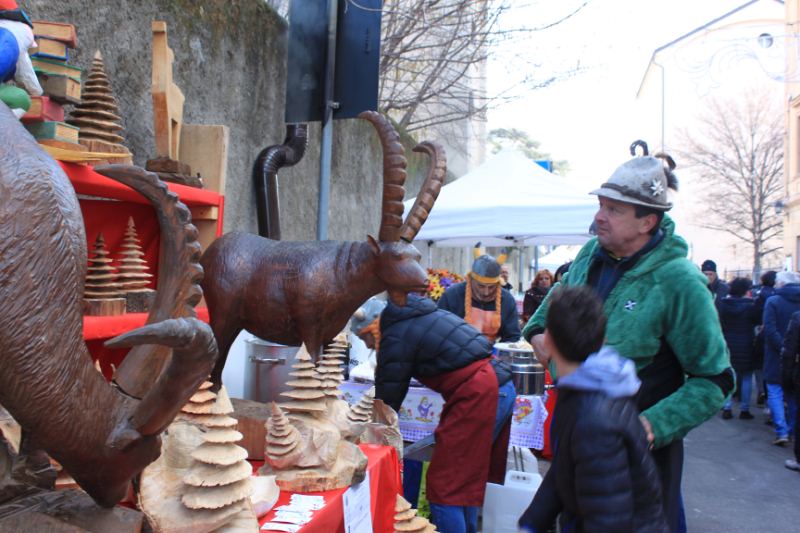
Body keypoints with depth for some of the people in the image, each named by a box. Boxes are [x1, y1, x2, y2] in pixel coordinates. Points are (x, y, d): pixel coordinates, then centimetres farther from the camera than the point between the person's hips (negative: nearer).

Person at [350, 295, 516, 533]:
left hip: (476, 396, -10)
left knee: (444, 487, -2)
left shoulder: (396, 337, -7)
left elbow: (388, 397, -4)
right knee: (466, 479, 21)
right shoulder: (418, 316, 20)